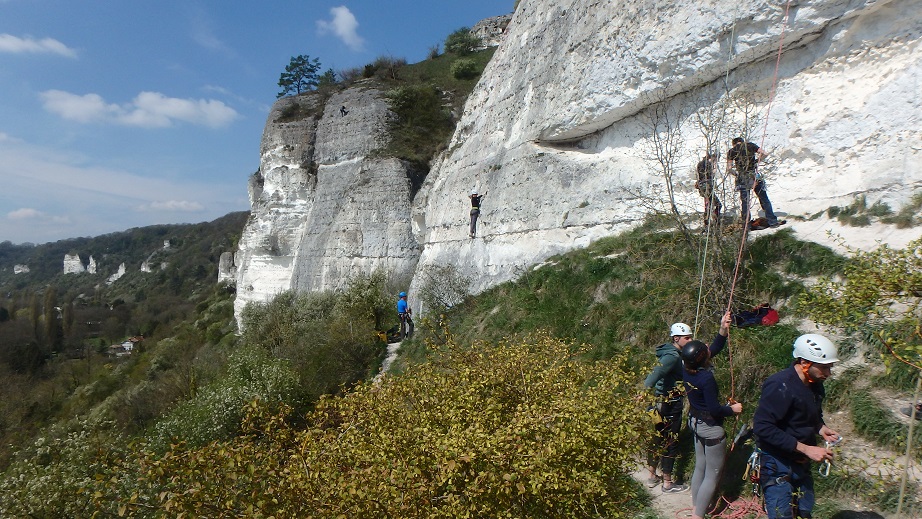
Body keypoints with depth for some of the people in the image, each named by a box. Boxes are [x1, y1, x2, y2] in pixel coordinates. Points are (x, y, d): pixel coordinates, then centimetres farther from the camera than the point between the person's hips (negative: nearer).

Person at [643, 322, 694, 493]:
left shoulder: (670, 353, 9)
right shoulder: (672, 356, -22)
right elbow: (657, 372, -38)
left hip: (660, 402, 10)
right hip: (671, 404, -10)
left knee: (657, 439, 17)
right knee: (670, 443, 3)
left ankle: (652, 477, 30)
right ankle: (667, 483, 15)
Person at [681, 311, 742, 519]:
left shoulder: (687, 367, -7)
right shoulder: (706, 378, -30)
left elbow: (714, 349, 3)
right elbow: (714, 409, -23)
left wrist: (723, 331, -7)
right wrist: (732, 409, -6)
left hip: (695, 422, 8)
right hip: (711, 427, -8)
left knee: (700, 467, 21)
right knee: (712, 475, 5)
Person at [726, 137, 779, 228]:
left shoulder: (731, 151, 3)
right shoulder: (750, 145, 6)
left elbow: (729, 168, -3)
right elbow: (764, 153, -3)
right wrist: (757, 161, 14)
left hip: (742, 179, 0)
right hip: (755, 176, 0)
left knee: (744, 200, 11)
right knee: (764, 199, 7)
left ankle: (744, 222, 12)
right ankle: (772, 221, 8)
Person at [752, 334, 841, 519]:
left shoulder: (815, 385, 3)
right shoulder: (780, 386, -24)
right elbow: (763, 427, -27)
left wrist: (821, 428, -1)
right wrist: (805, 448, -25)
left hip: (801, 463, 8)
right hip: (777, 465, -8)